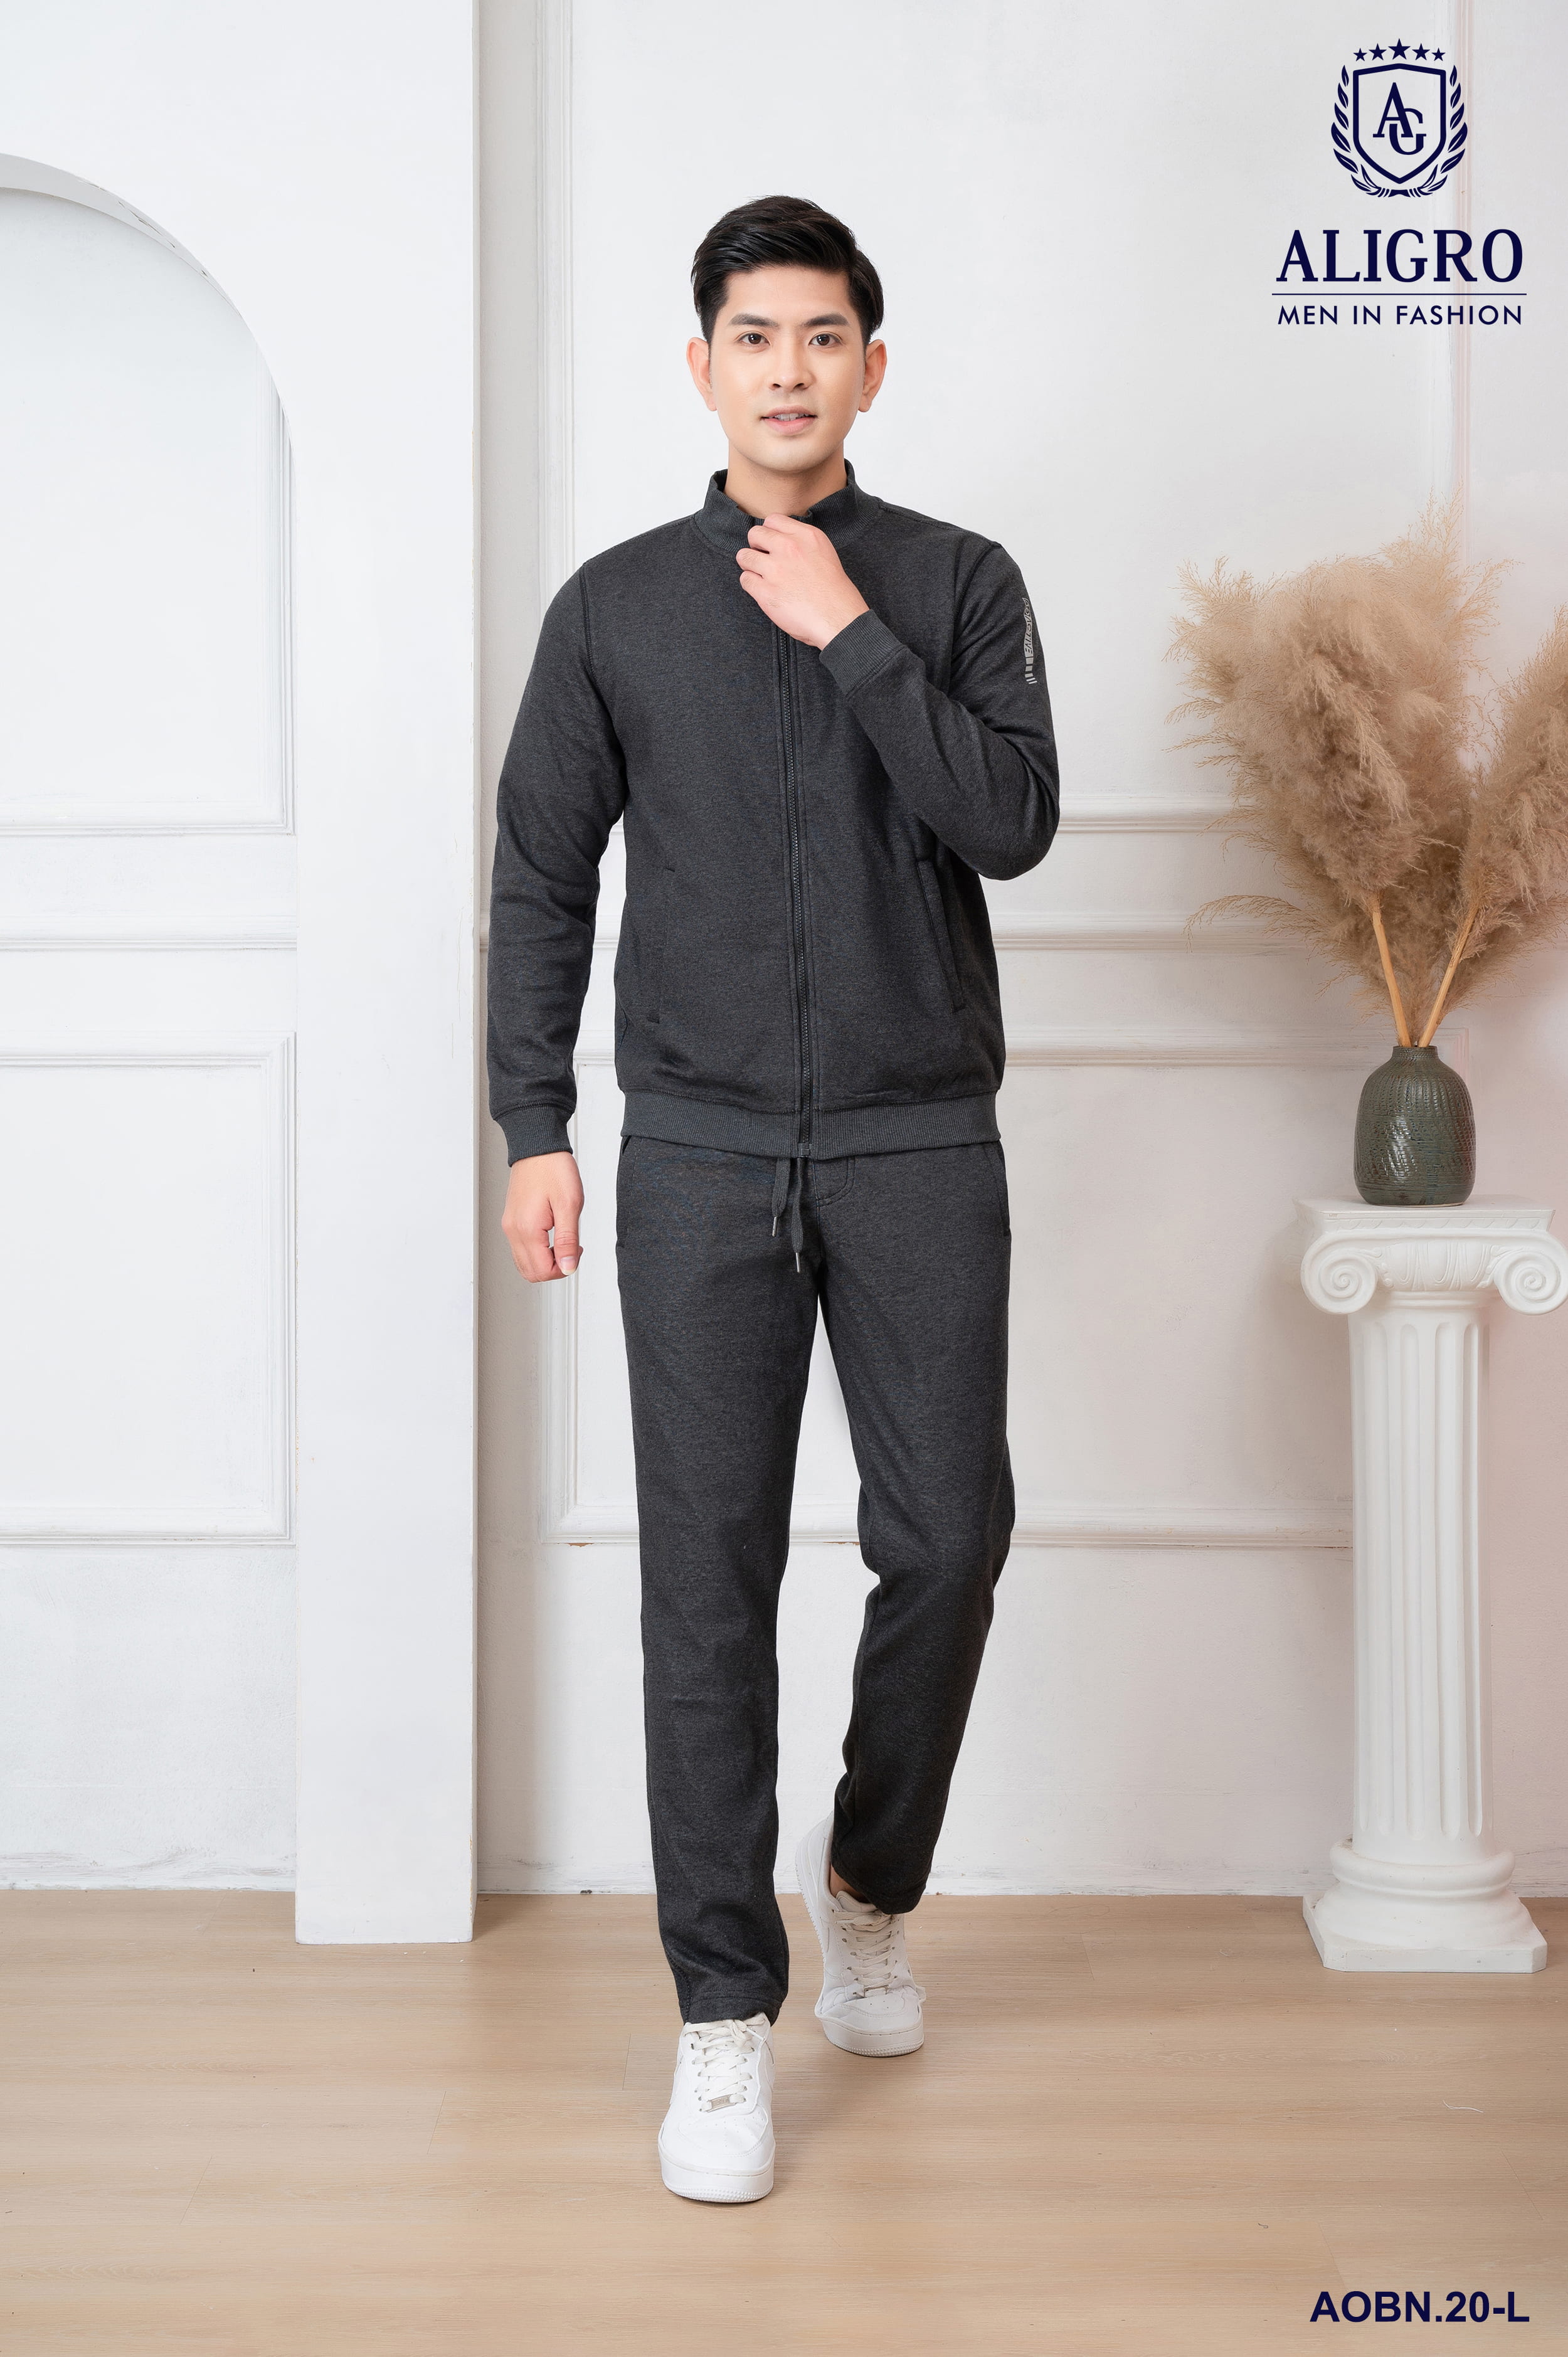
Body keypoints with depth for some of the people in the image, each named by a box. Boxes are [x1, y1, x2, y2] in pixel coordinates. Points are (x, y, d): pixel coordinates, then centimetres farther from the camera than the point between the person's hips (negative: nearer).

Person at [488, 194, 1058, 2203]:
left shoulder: (957, 584, 6)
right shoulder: (618, 606, 7)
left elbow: (1013, 821, -8)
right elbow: (542, 878, 8)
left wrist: (852, 634, -11)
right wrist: (535, 1131, 3)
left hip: (920, 1146, 0)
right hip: (703, 1151, 0)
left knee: (946, 1542, 2)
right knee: (709, 1572, -2)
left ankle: (869, 1881, 30)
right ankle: (725, 2017, 7)